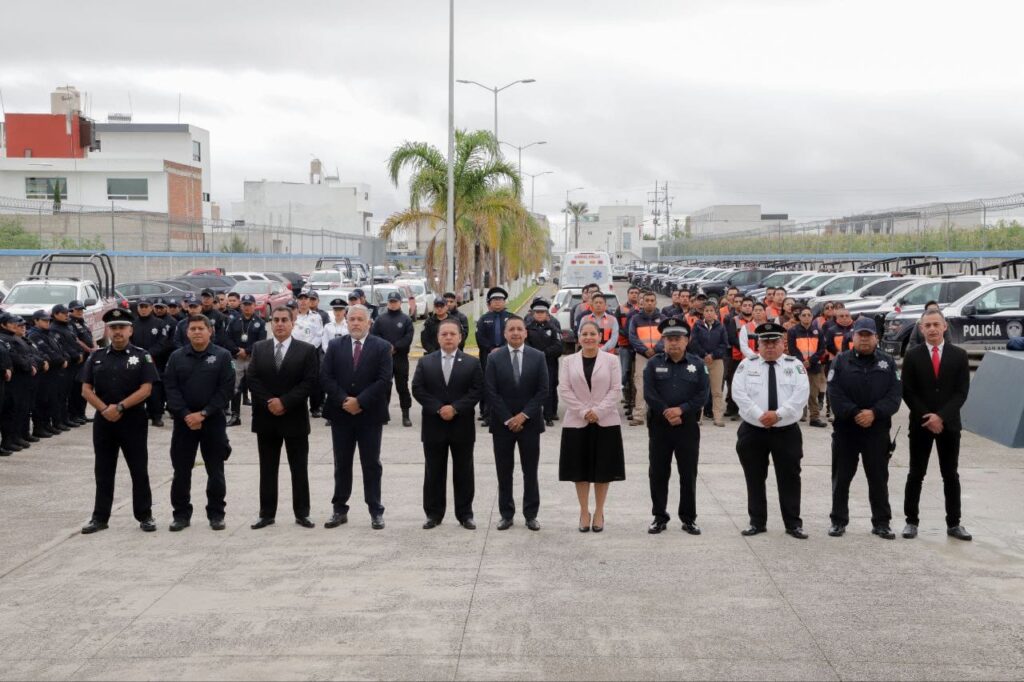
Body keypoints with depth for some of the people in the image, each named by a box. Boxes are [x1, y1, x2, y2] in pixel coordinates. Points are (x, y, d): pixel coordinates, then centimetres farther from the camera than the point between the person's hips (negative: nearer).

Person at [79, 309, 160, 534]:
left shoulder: (142, 356, -1)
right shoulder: (96, 357, 8)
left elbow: (146, 389, -10)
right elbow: (86, 390, 4)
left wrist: (120, 407, -17)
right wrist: (104, 408, -12)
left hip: (134, 420, -3)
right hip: (103, 420, 3)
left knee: (139, 470, 2)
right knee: (103, 471, 9)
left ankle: (145, 516, 12)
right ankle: (100, 517, 16)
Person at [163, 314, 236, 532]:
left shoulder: (222, 356, -1)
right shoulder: (177, 357, 5)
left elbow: (226, 389, -7)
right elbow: (170, 388, -1)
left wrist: (203, 413, -14)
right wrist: (186, 415, -13)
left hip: (213, 421, -2)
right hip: (183, 421, 2)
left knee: (215, 471, 4)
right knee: (181, 471, 5)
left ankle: (216, 514, 14)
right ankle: (181, 514, 15)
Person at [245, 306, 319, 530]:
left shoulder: (307, 350, -2)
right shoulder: (258, 348, 6)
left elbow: (309, 382, -10)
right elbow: (251, 378, -1)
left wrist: (284, 402, -16)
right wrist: (268, 403, -12)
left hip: (295, 418, -2)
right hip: (266, 417, 2)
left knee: (299, 469, 5)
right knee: (267, 469, 8)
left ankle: (302, 513, 13)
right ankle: (267, 514, 15)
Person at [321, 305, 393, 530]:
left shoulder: (382, 347, -2)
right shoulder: (335, 346, 6)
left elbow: (384, 380, -10)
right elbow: (325, 377, -1)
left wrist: (359, 401, -15)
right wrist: (343, 400, -13)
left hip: (370, 415, -2)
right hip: (341, 413, 2)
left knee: (371, 464, 4)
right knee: (341, 464, 9)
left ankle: (376, 511, 10)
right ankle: (340, 510, 17)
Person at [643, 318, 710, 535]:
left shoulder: (697, 364, 5)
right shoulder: (654, 363, 4)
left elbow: (703, 394, -3)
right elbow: (649, 393, -4)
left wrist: (681, 409, -14)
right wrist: (666, 413, -13)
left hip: (688, 425, 0)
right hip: (659, 425, 0)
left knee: (688, 474, 4)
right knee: (658, 473, 4)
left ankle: (689, 518, 14)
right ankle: (659, 517, 15)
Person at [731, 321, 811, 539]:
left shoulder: (795, 365, 2)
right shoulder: (747, 365, 3)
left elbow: (801, 394, -9)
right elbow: (740, 393, -8)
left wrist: (778, 414, -19)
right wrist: (760, 415, -18)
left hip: (786, 431, 0)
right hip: (753, 431, 1)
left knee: (789, 478, 4)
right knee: (755, 479, 8)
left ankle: (793, 524, 12)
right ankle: (757, 522, 18)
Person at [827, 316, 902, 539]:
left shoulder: (888, 362, 5)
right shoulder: (841, 361, 1)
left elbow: (894, 395, -2)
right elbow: (835, 393, -7)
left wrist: (875, 413, -15)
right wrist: (854, 413, -17)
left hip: (877, 430, 1)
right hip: (845, 429, -1)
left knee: (879, 478, 7)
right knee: (841, 478, 6)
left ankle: (881, 522, 16)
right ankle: (838, 521, 16)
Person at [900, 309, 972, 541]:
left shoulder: (959, 355, 1)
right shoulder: (913, 356, 0)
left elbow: (961, 392, -4)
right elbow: (907, 392, -3)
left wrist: (941, 416, -15)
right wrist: (927, 418, -11)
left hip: (949, 424, 1)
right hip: (920, 424, -1)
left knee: (951, 475, 7)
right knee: (916, 475, 4)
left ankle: (953, 523, 13)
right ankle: (911, 521, 10)